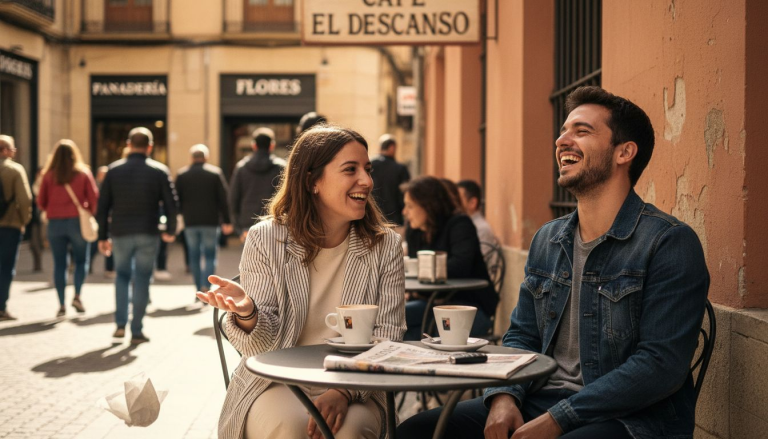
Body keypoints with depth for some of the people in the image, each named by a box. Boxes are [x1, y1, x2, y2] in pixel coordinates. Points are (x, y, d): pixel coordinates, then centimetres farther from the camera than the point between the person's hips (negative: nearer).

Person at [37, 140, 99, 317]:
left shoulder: (48, 175, 0)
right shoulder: (83, 173, -2)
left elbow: (41, 203, 2)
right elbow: (94, 198, -5)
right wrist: (90, 213, 13)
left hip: (55, 223, 1)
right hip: (77, 222, -1)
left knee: (59, 264, 6)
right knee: (81, 261, 12)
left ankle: (61, 305, 3)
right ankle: (77, 296, -5)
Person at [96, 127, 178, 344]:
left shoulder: (114, 170, 3)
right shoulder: (159, 171, -2)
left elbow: (102, 206, 3)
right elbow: (171, 204, -3)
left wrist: (102, 236, 8)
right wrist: (170, 231, 10)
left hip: (120, 234, 2)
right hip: (148, 234, -2)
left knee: (122, 276, 19)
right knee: (142, 280, 4)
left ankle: (120, 324, 11)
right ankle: (136, 331, 4)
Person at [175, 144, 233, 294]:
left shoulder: (181, 175, 4)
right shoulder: (215, 173, 0)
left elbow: (177, 199, 4)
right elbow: (223, 199, -2)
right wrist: (226, 221, 1)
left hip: (190, 222, 2)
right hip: (210, 221, -2)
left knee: (194, 257, 9)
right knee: (210, 256, 3)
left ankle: (199, 291, 11)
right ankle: (206, 286, -16)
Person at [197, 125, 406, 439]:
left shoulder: (384, 245, 1)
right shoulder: (266, 239, -3)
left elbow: (386, 337, -4)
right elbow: (265, 346, -4)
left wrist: (345, 391, -22)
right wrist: (247, 314, -28)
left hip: (355, 389, 0)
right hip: (277, 383, 0)